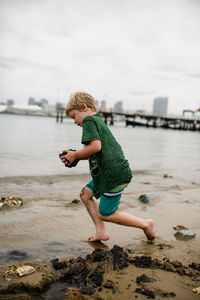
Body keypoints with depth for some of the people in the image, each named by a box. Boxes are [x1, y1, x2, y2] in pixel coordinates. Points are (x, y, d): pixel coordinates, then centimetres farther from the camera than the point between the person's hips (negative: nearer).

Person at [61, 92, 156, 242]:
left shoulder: (89, 120, -9)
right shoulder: (99, 121, 21)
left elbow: (96, 146, -25)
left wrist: (75, 155, -10)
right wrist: (74, 156, 13)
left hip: (115, 175, -10)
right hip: (108, 173, 10)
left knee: (105, 214, 0)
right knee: (86, 194, 16)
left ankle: (145, 224, 12)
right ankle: (101, 232, 15)